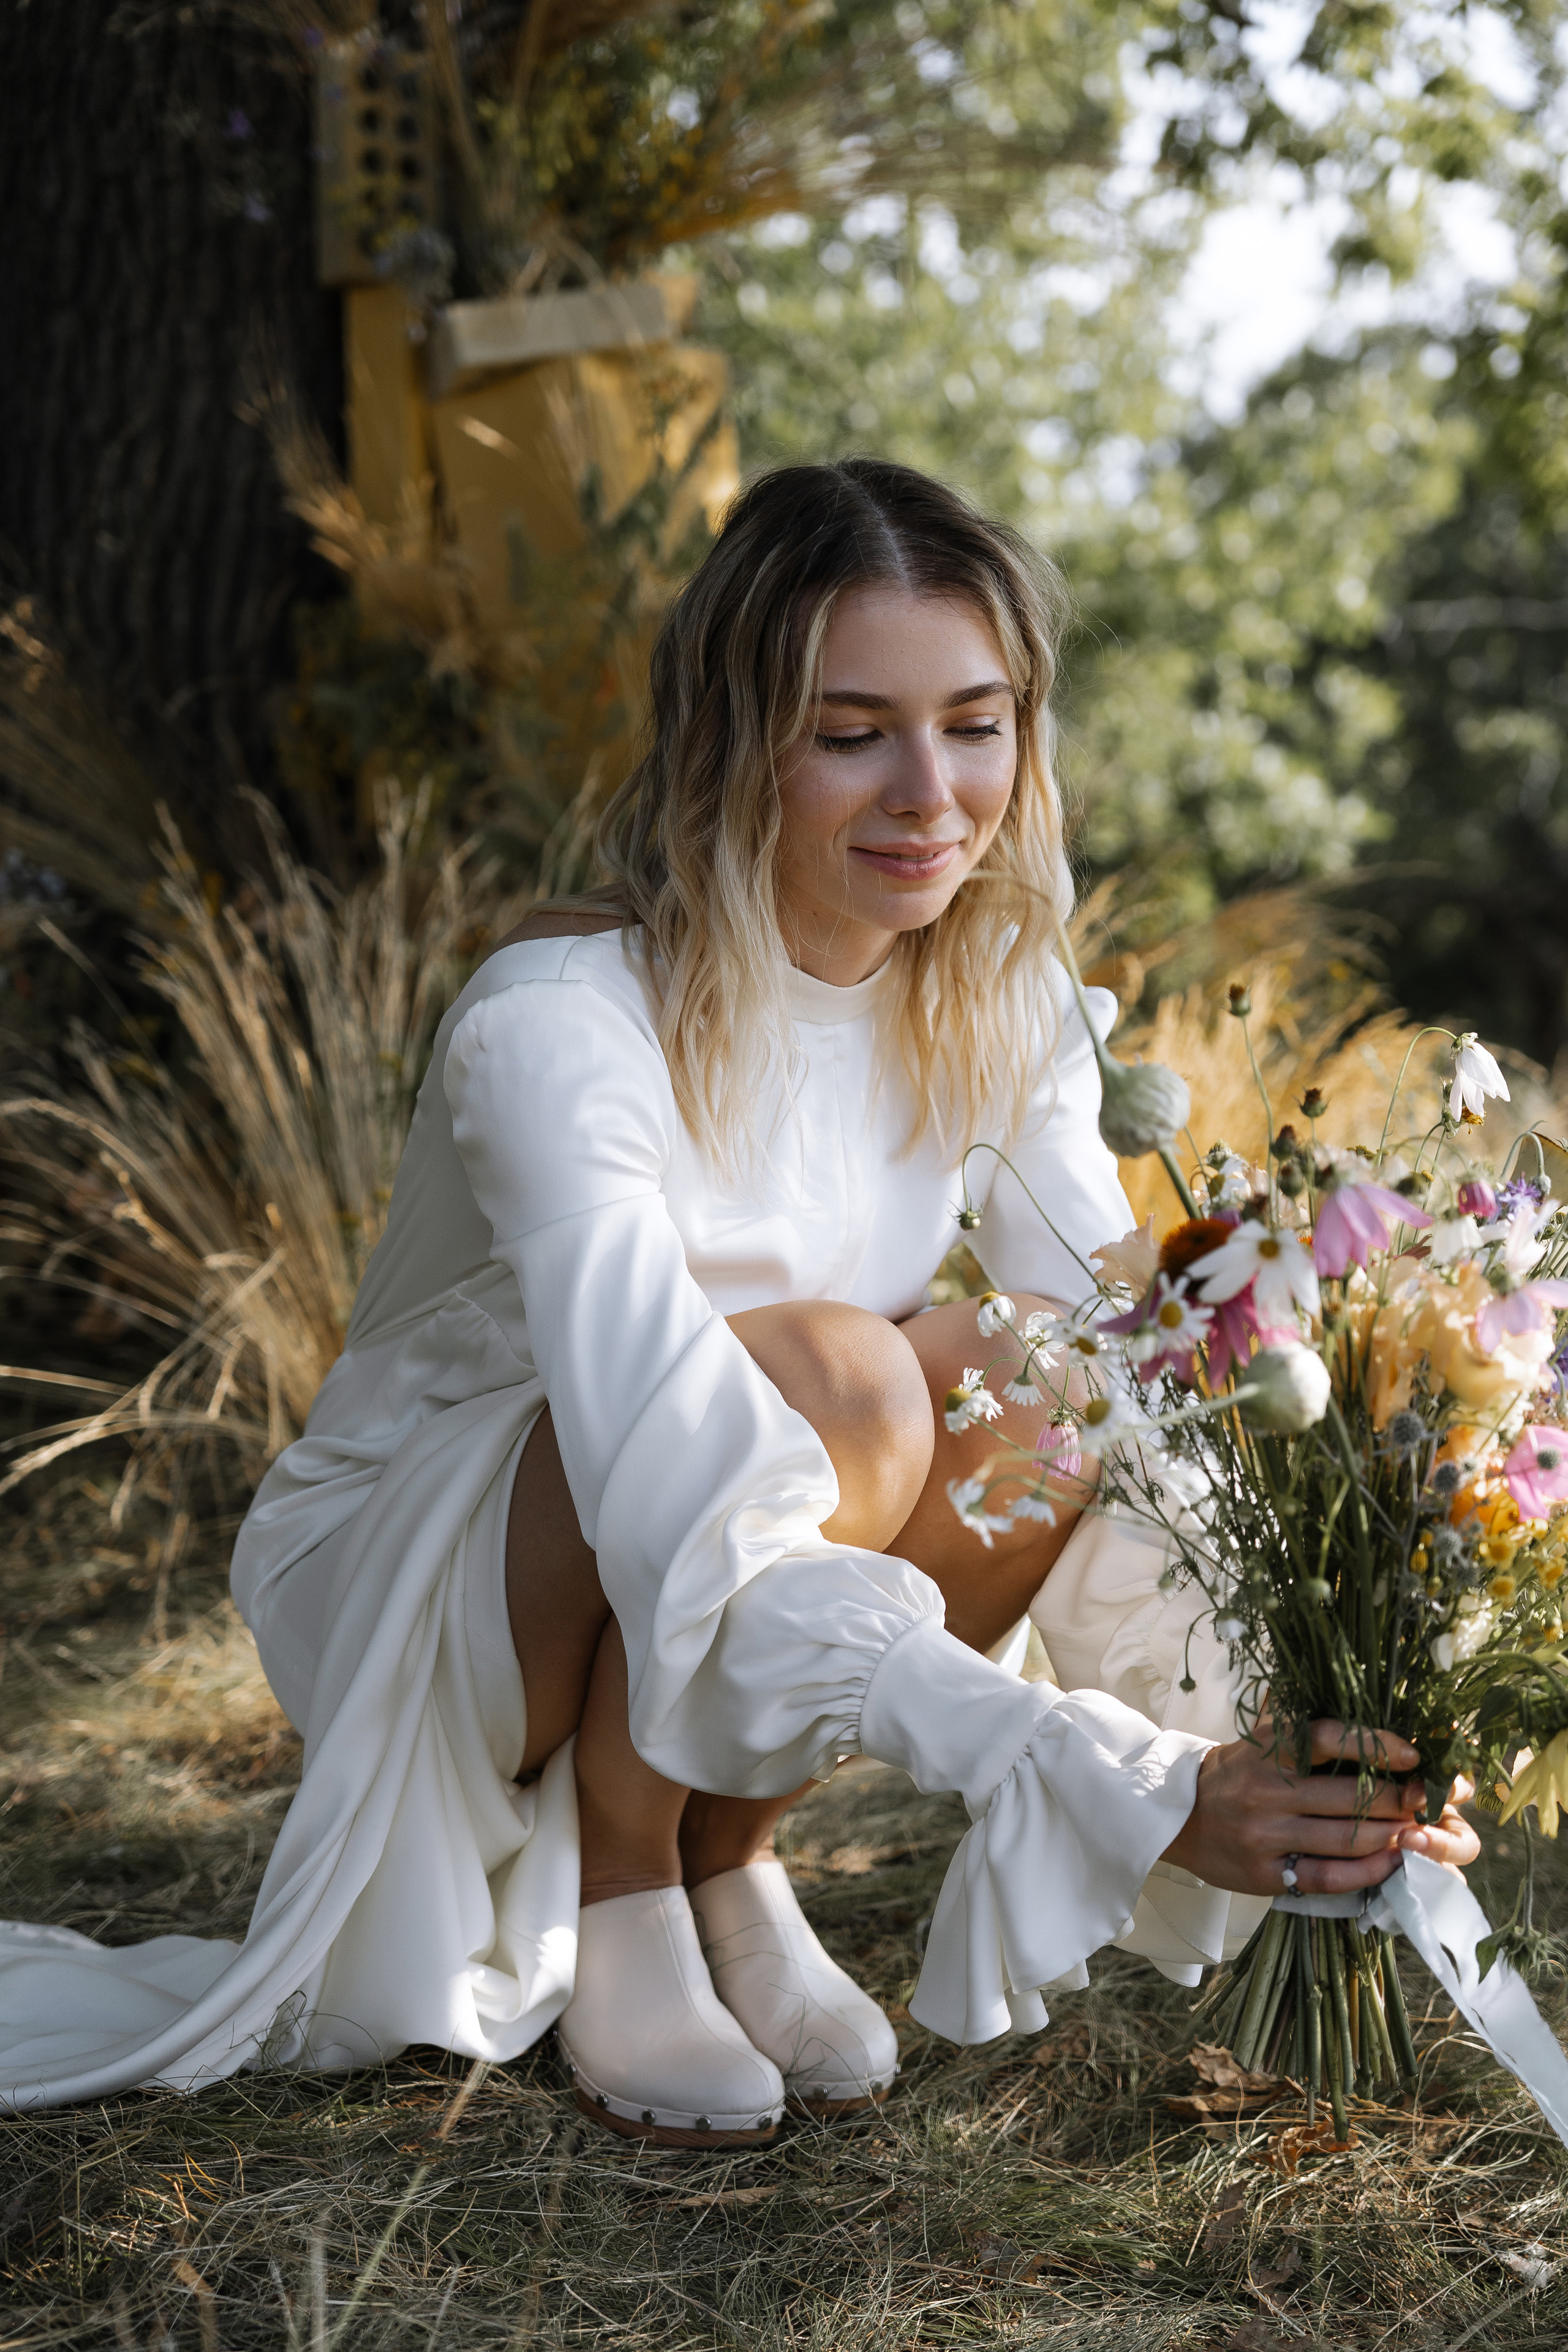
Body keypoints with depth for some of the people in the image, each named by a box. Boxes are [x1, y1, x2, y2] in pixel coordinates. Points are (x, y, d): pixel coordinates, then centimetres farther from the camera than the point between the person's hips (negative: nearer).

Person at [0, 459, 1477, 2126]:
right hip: (399, 1589, -5)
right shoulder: (558, 1028, -31)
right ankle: (617, 1904, -9)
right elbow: (702, 1546, -41)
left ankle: (728, 1862, -3)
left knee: (1029, 1388, -24)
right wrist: (1130, 1791, -48)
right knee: (834, 1375, -33)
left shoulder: (1000, 1008, -10)